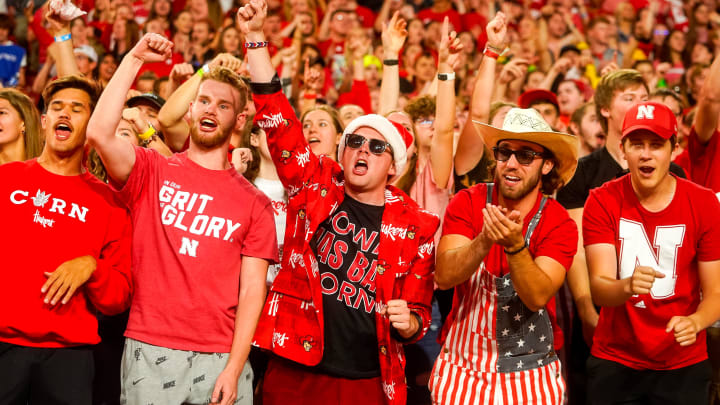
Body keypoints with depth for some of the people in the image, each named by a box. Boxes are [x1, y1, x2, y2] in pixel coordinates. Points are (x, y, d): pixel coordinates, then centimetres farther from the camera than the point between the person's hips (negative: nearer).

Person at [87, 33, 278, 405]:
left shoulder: (254, 203, 7)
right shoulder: (151, 172, 6)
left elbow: (252, 291, 1)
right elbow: (100, 134, -13)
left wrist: (234, 368, -9)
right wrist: (134, 59, -10)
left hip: (221, 358, 1)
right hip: (149, 351, -1)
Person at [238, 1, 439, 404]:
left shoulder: (414, 226, 3)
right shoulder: (315, 185, 3)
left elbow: (419, 308, 9)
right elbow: (278, 118, -3)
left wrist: (409, 322, -14)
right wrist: (255, 35, -9)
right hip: (294, 371, 0)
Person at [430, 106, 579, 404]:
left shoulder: (560, 225, -9)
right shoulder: (468, 202, -6)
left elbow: (537, 297, -22)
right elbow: (444, 277, -18)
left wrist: (515, 245, -37)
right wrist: (484, 241, -34)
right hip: (462, 368, 1)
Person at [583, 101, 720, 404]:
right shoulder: (602, 202, -8)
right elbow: (599, 288, -17)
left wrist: (695, 322, -28)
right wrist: (627, 286, -40)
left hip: (684, 366, 0)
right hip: (614, 364, 0)